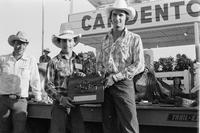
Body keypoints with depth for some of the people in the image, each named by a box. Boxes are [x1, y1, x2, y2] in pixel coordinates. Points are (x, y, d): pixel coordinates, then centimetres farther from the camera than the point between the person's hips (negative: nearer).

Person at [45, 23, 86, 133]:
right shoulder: (54, 62, 3)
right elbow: (48, 86, -2)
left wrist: (83, 76, -8)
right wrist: (60, 98, -16)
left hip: (77, 104, 2)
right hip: (60, 104, -2)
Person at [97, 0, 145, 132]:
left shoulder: (134, 39, 0)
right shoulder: (106, 40, 15)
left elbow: (139, 65, -8)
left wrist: (115, 77, -13)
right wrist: (99, 74, 1)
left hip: (123, 84, -4)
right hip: (106, 86, 5)